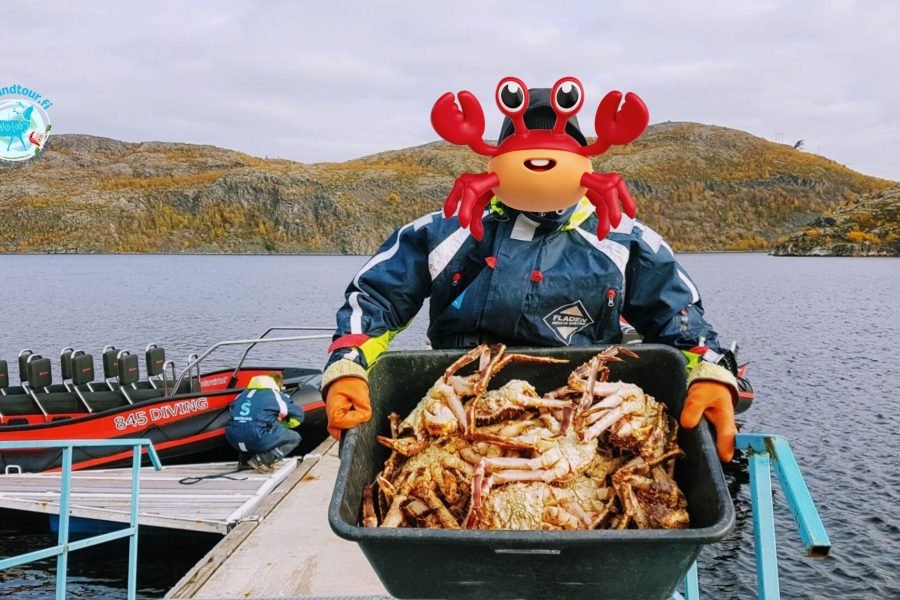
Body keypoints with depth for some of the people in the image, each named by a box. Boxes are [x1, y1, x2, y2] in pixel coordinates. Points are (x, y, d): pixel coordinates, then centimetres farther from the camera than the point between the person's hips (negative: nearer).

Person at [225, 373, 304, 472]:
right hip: (258, 438, -6)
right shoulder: (277, 395, 11)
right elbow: (298, 415, 17)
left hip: (233, 439, 6)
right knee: (295, 438, 14)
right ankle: (262, 459, -5)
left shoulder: (244, 393, 22)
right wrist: (282, 425, 38)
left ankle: (244, 457, 16)